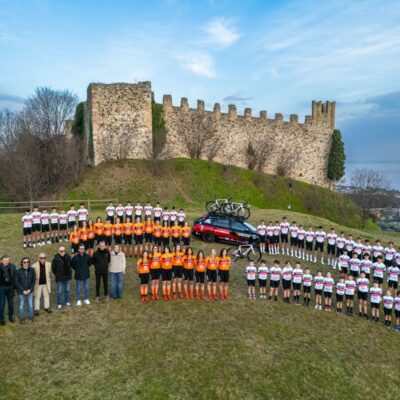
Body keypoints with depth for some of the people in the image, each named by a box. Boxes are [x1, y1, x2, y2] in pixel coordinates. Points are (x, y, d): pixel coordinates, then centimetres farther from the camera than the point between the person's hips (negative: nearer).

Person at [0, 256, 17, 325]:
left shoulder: (12, 266, -6)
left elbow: (15, 277, 1)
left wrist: (15, 287, 1)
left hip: (10, 287, 2)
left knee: (11, 302, 15)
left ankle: (11, 316, 32)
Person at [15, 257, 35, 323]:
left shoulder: (32, 270, -11)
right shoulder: (18, 271, -16)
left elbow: (34, 280, -2)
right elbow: (16, 282, -10)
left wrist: (30, 289, -8)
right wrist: (23, 290, -13)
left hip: (30, 291, 2)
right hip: (21, 291, -2)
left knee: (30, 304, 13)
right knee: (22, 305, 10)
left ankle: (30, 315, 34)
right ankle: (22, 317, 30)